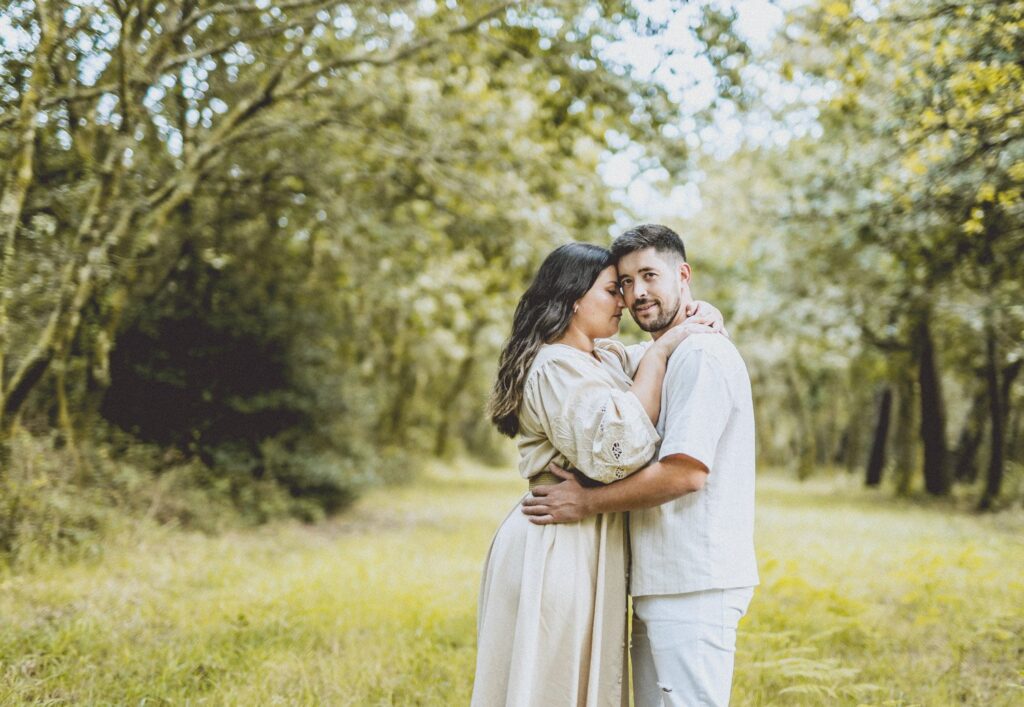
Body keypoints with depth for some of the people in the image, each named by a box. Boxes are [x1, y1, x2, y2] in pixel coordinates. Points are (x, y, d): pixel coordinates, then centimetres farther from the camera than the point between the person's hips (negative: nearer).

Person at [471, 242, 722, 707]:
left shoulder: (608, 358, 12)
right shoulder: (557, 367, -16)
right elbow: (617, 449, -28)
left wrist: (700, 318, 3)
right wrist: (658, 354, -20)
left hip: (584, 546, 9)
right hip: (557, 549, -9)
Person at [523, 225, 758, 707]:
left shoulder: (702, 355, -12)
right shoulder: (655, 359, 21)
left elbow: (685, 471, -20)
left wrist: (589, 503, -14)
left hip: (694, 582, -10)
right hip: (660, 582, 10)